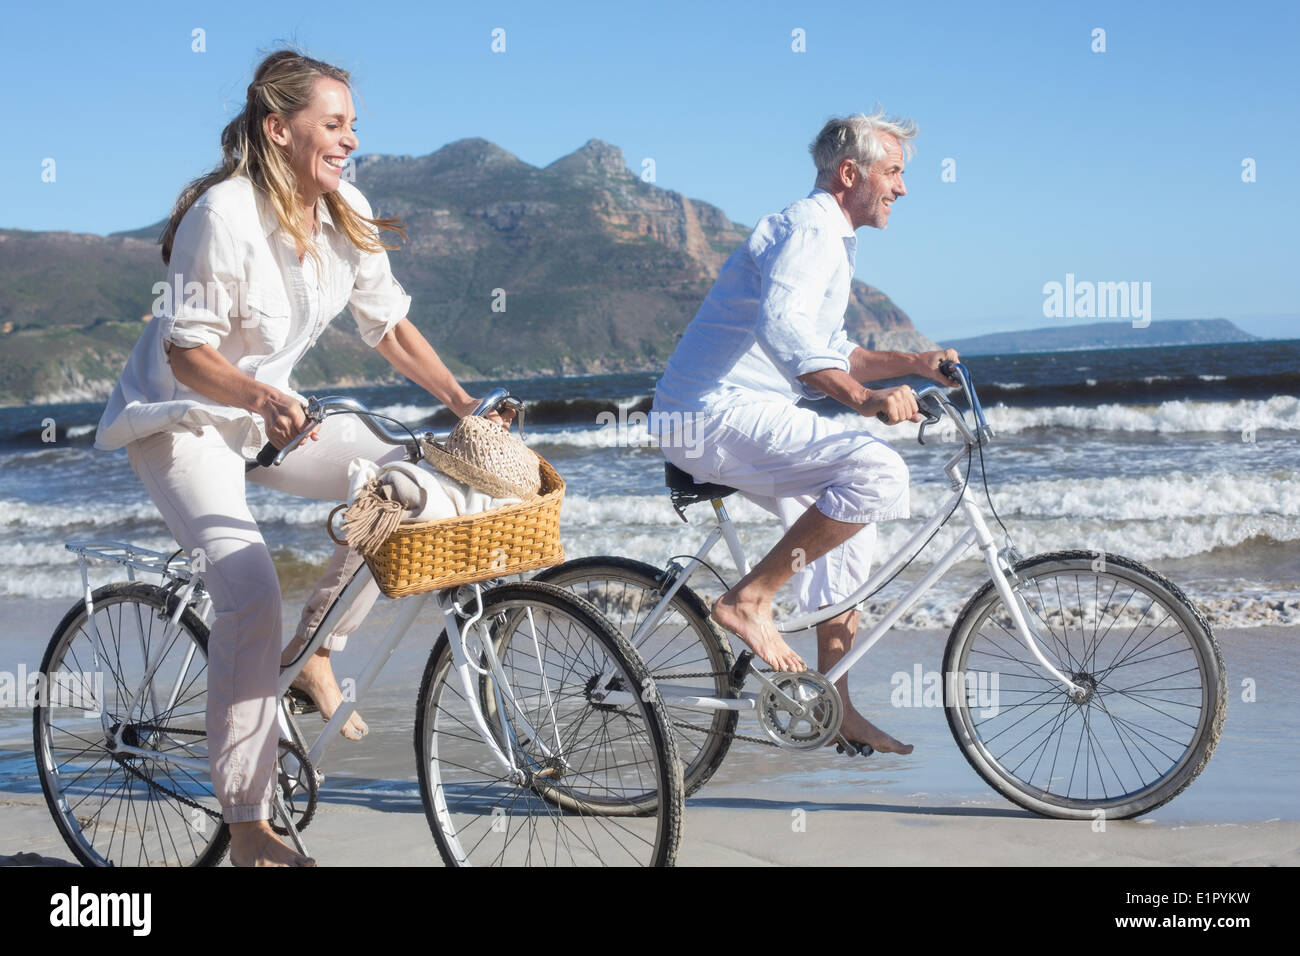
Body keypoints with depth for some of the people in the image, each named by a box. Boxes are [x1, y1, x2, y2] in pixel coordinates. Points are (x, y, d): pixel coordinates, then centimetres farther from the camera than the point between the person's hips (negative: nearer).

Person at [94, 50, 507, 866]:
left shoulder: (348, 214, -4)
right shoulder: (223, 215, -25)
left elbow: (389, 325, 4)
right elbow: (188, 351, -26)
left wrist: (465, 405, -5)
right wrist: (261, 397, -43)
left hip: (267, 410, 7)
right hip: (180, 417, -7)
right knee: (252, 593, -24)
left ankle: (313, 652, 5)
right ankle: (247, 827, -17)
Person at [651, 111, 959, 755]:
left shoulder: (831, 240, 23)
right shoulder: (807, 229, -12)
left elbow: (826, 358, 28)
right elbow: (781, 328, -31)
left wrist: (911, 363, 17)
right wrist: (863, 398, -40)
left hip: (730, 413, 11)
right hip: (718, 413, -11)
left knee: (850, 520, 18)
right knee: (878, 473, -24)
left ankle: (836, 707, 20)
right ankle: (750, 599, -15)